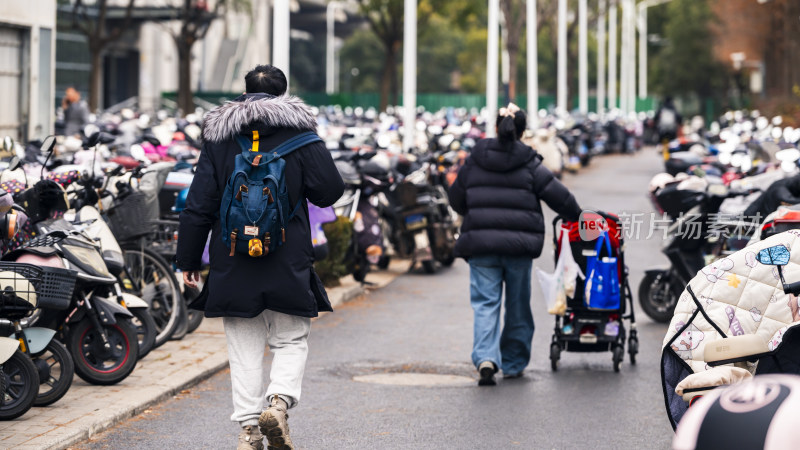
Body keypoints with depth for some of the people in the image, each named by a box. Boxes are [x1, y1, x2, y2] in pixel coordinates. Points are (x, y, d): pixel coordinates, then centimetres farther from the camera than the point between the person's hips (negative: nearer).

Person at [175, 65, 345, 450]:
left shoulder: (218, 137, 4)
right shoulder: (299, 134, -1)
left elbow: (198, 205, 2)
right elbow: (330, 191, -1)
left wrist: (188, 259, 8)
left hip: (233, 265, 1)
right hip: (288, 263, -1)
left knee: (244, 348, 8)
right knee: (291, 341, 11)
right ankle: (279, 401, -13)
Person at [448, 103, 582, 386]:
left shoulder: (475, 160, 6)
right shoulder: (529, 163, -1)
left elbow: (456, 198, 13)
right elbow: (556, 194, -1)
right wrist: (575, 215, 18)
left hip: (481, 241, 1)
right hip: (519, 244, -1)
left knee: (485, 302, 0)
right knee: (518, 304, 12)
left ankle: (485, 357, -21)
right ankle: (513, 364, 20)